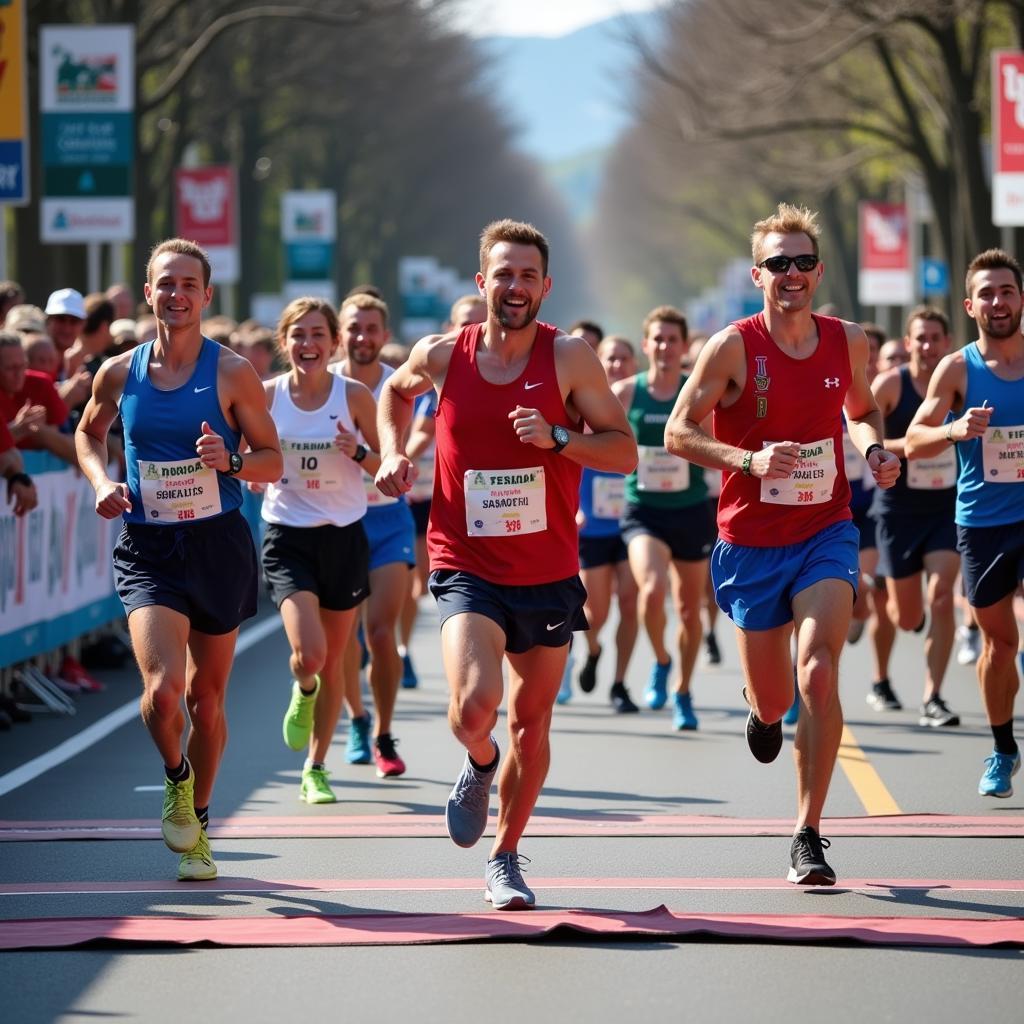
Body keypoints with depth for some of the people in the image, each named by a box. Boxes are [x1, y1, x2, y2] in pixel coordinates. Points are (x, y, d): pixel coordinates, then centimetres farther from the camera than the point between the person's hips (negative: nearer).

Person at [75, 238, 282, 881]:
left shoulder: (232, 373, -3)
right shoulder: (119, 374, 2)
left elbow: (273, 461, 1)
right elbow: (89, 432, 21)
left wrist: (230, 461, -19)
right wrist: (101, 483, 2)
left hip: (219, 544, 0)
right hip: (148, 549, 0)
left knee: (206, 696, 10)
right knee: (163, 689, -21)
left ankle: (198, 822, 31)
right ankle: (176, 778, 11)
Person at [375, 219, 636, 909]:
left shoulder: (570, 357, -7)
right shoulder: (442, 356, -4)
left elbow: (624, 452, -5)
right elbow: (396, 392, 20)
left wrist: (555, 437, -21)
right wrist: (393, 453, 4)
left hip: (549, 574, 1)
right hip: (467, 570, -1)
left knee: (532, 721, 12)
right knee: (475, 707, -23)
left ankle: (506, 858, 33)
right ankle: (480, 764, 14)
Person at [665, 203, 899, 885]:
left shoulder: (848, 342, 1)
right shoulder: (734, 347, -11)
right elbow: (679, 432, -9)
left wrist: (875, 450, -2)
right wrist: (750, 460, -24)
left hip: (827, 533, 1)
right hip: (751, 541, -1)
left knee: (818, 675, -19)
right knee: (773, 700, 9)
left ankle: (809, 836, -10)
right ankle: (764, 709, 51)